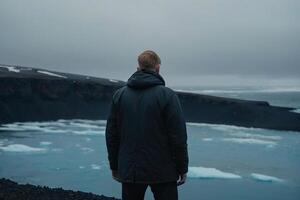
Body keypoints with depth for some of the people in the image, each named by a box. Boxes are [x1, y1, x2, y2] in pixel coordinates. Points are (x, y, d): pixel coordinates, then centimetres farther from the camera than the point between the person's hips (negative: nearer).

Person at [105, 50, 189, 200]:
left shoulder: (119, 95, 3)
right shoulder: (167, 95, -9)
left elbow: (111, 134, 6)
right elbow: (178, 136, -11)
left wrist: (114, 166, 15)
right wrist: (182, 169, -1)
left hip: (129, 172, 4)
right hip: (162, 172, -3)